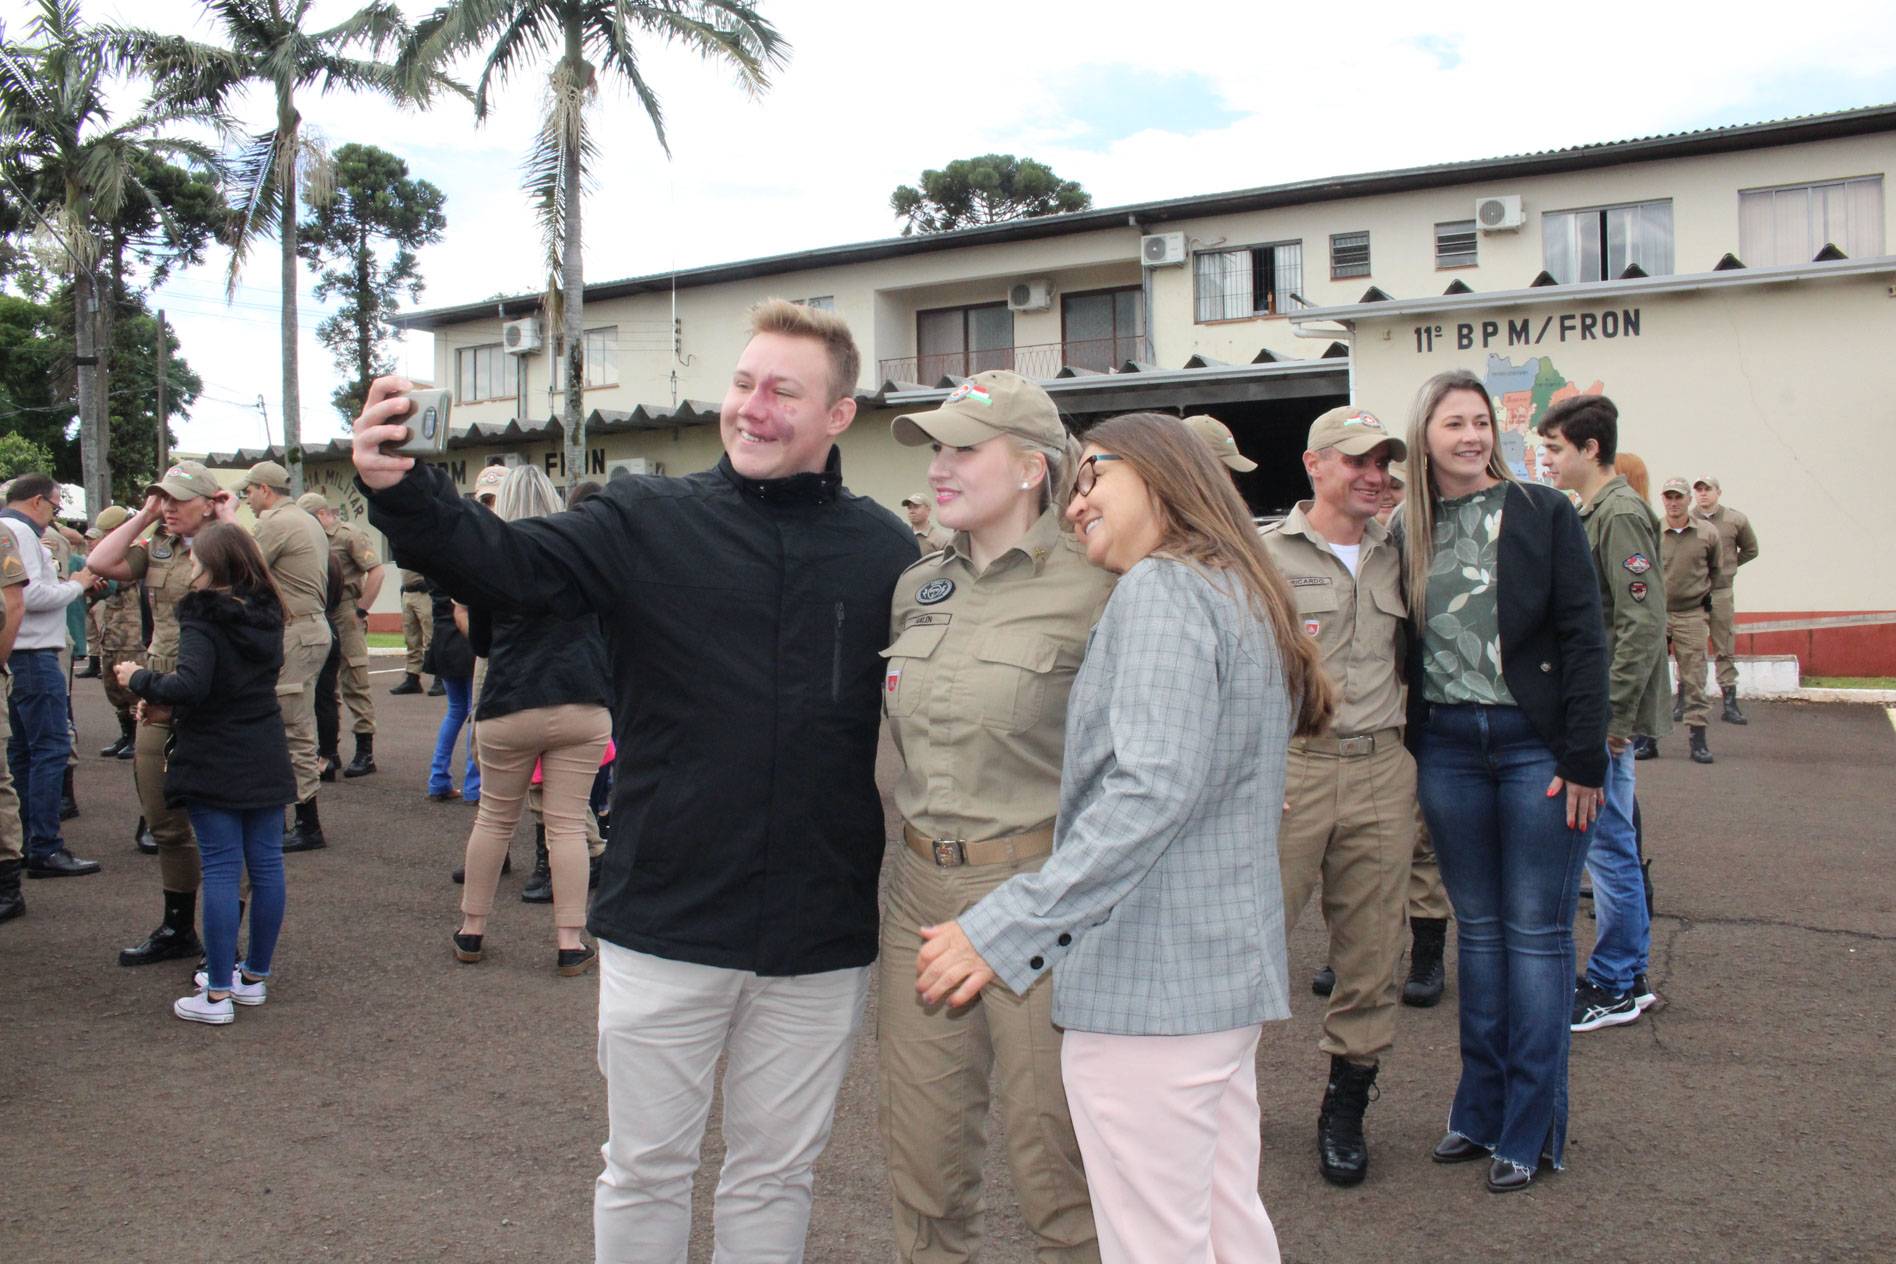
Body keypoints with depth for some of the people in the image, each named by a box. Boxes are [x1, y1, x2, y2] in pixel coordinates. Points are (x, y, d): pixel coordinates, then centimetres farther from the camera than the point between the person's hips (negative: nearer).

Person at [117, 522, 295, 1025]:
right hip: (266, 763, 6)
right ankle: (255, 976, 22)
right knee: (266, 865, 9)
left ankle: (217, 994, 2)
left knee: (221, 870, -2)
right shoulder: (266, 616, 6)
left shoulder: (203, 620, -15)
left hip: (213, 766, -6)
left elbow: (190, 686, -27)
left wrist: (139, 679, -10)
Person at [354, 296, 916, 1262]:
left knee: (775, 1173, 19)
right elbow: (505, 562, -14)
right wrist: (400, 492, -32)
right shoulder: (648, 521, -3)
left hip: (821, 940, 1)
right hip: (665, 925, 0)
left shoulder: (887, 551, -1)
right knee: (644, 1170, 15)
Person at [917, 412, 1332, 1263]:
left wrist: (1008, 926, -26)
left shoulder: (1161, 588, -13)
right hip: (1232, 970, 10)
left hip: (1151, 981, -10)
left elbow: (1152, 790, -25)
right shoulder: (1243, 593, 17)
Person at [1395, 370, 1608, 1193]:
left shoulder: (1543, 514, -3)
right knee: (1478, 929, 12)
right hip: (1447, 747, 3)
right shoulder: (1409, 533, 7)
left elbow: (1584, 639, -6)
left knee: (1536, 933, 3)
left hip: (1534, 744, -3)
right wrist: (1409, 756, 4)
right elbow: (1406, 650, 9)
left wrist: (1583, 759, -10)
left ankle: (1529, 1130, 13)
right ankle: (1480, 1109, 23)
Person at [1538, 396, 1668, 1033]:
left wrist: (1612, 718, -21)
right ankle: (1630, 975, 25)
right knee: (1614, 844, 15)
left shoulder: (1621, 514, -15)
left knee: (1607, 845, -1)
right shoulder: (1589, 513, 13)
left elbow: (1643, 625, -21)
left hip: (1606, 711, -10)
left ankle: (1612, 988, 9)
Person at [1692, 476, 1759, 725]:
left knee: (1724, 650, 4)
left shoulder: (1735, 520, 2)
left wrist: (1726, 565, 9)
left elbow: (1751, 550, 17)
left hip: (1721, 593, 1)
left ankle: (1730, 704, 7)